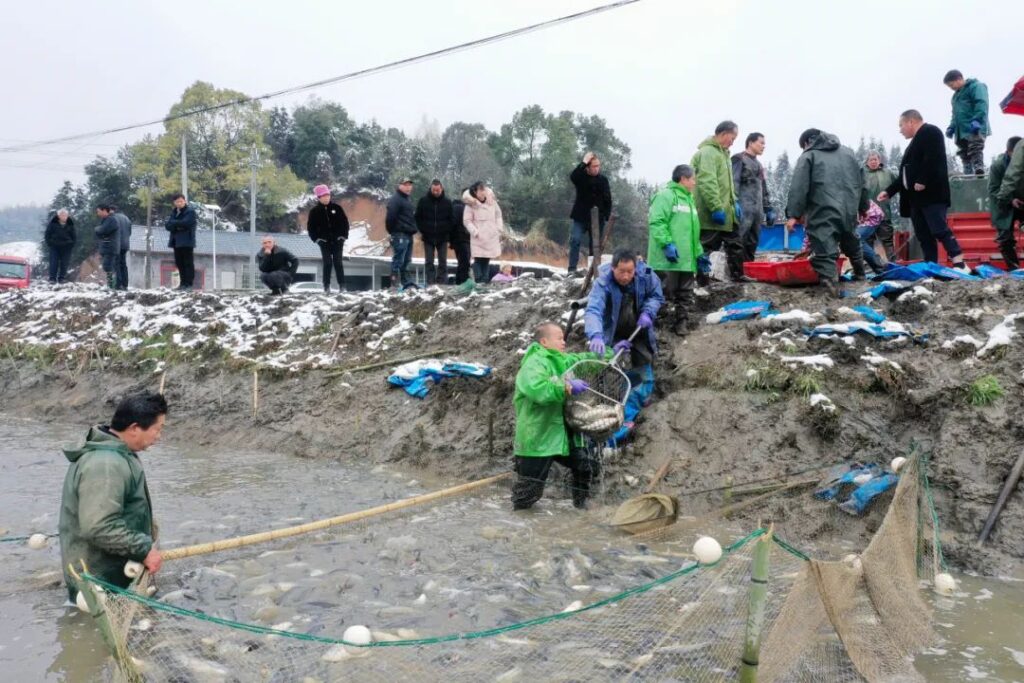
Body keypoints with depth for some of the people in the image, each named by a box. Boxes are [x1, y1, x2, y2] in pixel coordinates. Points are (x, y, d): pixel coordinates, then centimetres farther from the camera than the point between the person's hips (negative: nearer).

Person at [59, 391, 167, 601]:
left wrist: (144, 525, 15)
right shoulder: (106, 465, -28)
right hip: (100, 582, -11)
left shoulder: (112, 452, 8)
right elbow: (98, 527, -34)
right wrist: (144, 549, -26)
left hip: (111, 573, 11)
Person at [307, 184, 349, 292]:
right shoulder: (314, 211, 0)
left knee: (338, 262, 0)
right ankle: (326, 286, 3)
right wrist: (316, 239, -5)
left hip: (337, 240, 0)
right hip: (324, 241, 0)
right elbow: (310, 227, 5)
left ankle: (342, 285, 3)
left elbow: (345, 222, 5)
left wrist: (344, 236, -2)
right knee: (327, 263, -3)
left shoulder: (337, 208, 2)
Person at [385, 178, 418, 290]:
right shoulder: (395, 199, -10)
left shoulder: (408, 199, 21)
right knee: (398, 260, -10)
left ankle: (407, 282, 19)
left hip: (408, 235, 10)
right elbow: (390, 217, -19)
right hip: (400, 235, -10)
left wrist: (412, 229, 19)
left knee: (406, 261, 13)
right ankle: (395, 284, -10)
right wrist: (392, 230, -14)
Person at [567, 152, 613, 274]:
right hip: (580, 216, -1)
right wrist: (584, 162, -24)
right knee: (575, 240, -13)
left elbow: (608, 200, 5)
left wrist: (606, 216, -3)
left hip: (598, 218, 1)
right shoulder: (581, 177, 0)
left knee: (596, 244, 3)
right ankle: (572, 269, -11)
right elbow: (572, 177, -24)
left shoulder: (603, 180, 4)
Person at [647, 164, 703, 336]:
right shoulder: (666, 195, -8)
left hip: (687, 259, 9)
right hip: (668, 259, -9)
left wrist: (699, 253, 24)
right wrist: (667, 244, -24)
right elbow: (656, 222, -18)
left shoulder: (689, 199, 23)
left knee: (685, 294, 10)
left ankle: (681, 322, 19)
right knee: (664, 292, -6)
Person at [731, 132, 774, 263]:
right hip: (744, 210, -8)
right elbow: (733, 183, -11)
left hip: (757, 210, 9)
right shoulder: (739, 159, 1)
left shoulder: (758, 165, 27)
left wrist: (768, 209, 20)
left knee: (752, 244, 7)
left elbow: (764, 189, 29)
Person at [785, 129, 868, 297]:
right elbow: (860, 182, 26)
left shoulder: (808, 156, 4)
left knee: (824, 251, -11)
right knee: (852, 243, 27)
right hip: (849, 210, 6)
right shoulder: (847, 152, 22)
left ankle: (831, 283, -28)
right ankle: (859, 273, 46)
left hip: (824, 212, -6)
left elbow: (799, 187, -8)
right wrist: (863, 206, 33)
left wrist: (794, 214, -10)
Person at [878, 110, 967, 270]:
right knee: (923, 235, 5)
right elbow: (906, 173, 28)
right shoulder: (916, 141, 28)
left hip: (931, 194, -10)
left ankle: (959, 265, -18)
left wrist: (922, 181, -22)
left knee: (940, 230, -16)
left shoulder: (930, 132, -1)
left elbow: (932, 158, -17)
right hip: (917, 197, 10)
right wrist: (889, 191, 25)